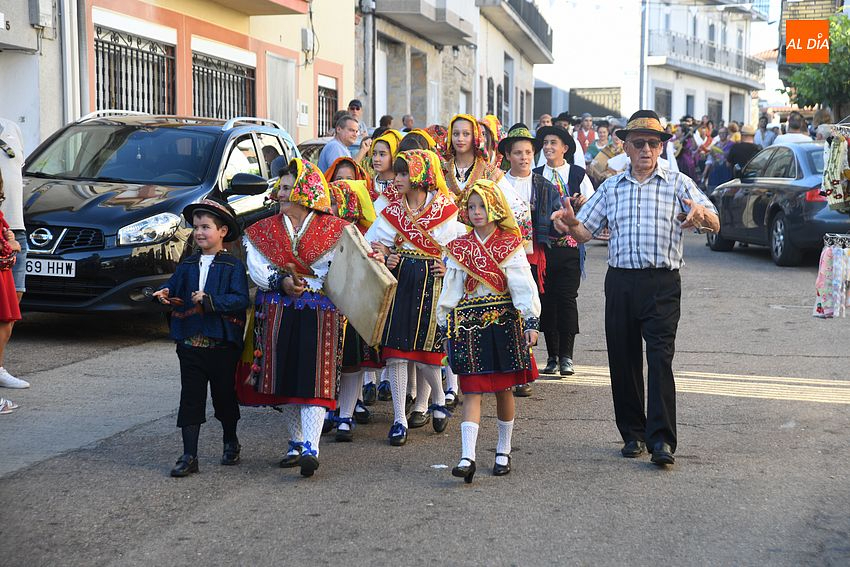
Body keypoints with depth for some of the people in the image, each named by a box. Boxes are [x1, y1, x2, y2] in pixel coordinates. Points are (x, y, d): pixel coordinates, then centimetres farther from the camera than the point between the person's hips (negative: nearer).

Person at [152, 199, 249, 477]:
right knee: (191, 398, 3)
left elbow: (241, 300, -16)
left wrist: (209, 301, -24)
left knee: (225, 396, 12)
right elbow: (173, 286, 13)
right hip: (190, 343, 4)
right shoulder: (187, 265, 10)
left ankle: (231, 443, 34)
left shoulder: (233, 265, -6)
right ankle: (189, 456, 6)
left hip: (223, 343, -4)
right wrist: (164, 294, -9)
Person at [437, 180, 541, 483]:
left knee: (503, 388, 7)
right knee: (471, 389, -6)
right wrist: (445, 326, 6)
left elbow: (524, 286, -5)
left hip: (504, 320, -1)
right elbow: (450, 290, 9)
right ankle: (467, 456, -13)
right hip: (468, 322, 1)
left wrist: (531, 322, -14)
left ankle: (503, 451, 22)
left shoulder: (510, 246, 2)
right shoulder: (459, 248, 8)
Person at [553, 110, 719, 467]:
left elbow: (715, 224, -4)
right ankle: (633, 434, 17)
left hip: (661, 283, -3)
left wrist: (700, 213, -28)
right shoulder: (611, 187, 14)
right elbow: (584, 233, 11)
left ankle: (661, 439, -13)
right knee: (623, 360, 5)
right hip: (621, 281, 3)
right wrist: (570, 222, -13)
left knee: (660, 357, -13)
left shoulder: (677, 184, 6)